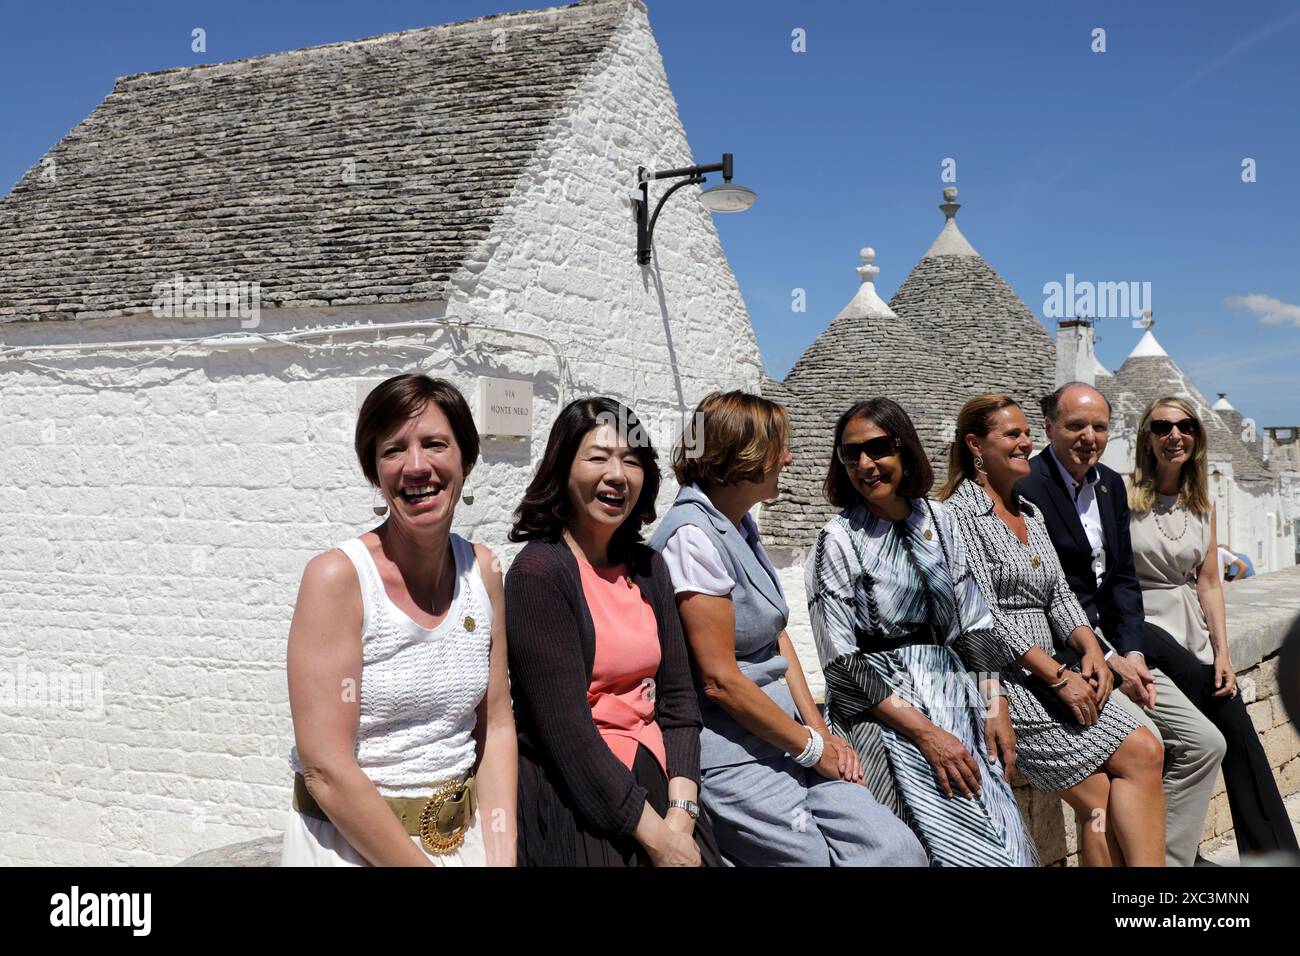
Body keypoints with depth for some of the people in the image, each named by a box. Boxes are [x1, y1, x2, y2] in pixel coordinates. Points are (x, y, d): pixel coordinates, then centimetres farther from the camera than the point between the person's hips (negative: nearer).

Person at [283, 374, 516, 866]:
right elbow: (325, 769, -21)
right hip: (348, 843, -5)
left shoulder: (482, 571, -2)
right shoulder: (337, 576, -17)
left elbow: (496, 726, 3)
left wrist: (502, 857, -8)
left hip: (465, 839, 5)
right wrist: (420, 863, -18)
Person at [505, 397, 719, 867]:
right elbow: (565, 729, -17)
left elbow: (677, 699, 6)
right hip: (573, 805, -5)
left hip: (653, 784, 6)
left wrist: (680, 814, -8)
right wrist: (655, 834, -16)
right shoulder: (539, 572, -12)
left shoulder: (647, 566, 7)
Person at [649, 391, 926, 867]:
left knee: (898, 849, -3)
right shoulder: (693, 536, -17)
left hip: (781, 735, 8)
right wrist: (812, 747, -9)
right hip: (734, 756, -8)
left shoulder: (741, 525, 12)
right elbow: (720, 679, -19)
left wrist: (821, 732, 3)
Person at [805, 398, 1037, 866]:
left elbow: (973, 623, 11)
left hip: (952, 693, 5)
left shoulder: (937, 519, 7)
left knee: (1011, 845, -6)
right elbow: (843, 664, -10)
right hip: (880, 709, -4)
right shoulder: (838, 541, -6)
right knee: (970, 846, -14)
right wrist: (926, 733, -16)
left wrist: (995, 706, -1)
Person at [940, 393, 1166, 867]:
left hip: (1054, 669, 8)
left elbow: (1059, 594, 16)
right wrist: (1057, 676, -17)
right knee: (1097, 797, -16)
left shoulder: (1030, 512, 18)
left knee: (1144, 754, -11)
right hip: (1002, 676, -8)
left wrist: (1090, 650, -4)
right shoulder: (960, 513, -8)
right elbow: (984, 615, -15)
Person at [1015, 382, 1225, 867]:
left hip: (1118, 647, 8)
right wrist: (1106, 659, -16)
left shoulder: (1111, 485, 12)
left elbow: (1123, 579, 12)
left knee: (1204, 743, 1)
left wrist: (1133, 652, -4)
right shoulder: (1025, 488, -14)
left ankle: (1169, 860, 8)